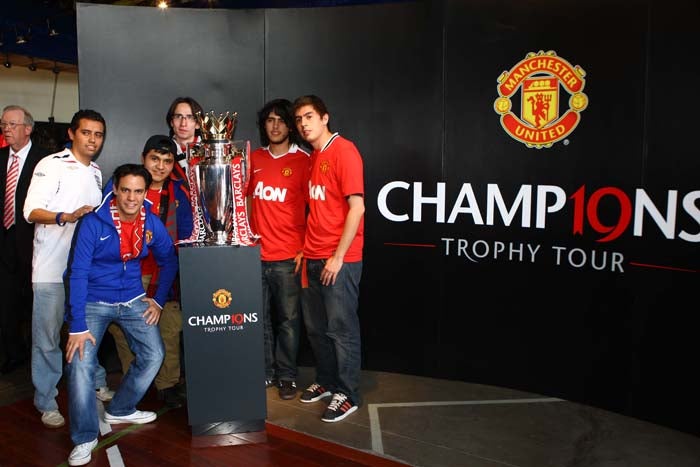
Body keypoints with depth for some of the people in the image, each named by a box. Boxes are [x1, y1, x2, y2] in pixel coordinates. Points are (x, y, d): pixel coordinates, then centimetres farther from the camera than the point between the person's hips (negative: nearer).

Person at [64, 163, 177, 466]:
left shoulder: (152, 224, -4)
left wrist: (158, 300, 4)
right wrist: (77, 326, -23)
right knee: (80, 362, -18)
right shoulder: (93, 223, -17)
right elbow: (78, 273, -19)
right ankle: (85, 438, -1)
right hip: (93, 300, -4)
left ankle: (120, 410, 24)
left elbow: (168, 262, 11)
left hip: (132, 299, 4)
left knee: (154, 354, -1)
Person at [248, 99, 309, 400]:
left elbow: (313, 208, -3)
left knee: (287, 319, 4)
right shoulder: (254, 158, 11)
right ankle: (265, 372, 22)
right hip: (256, 253, 4)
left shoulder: (303, 160, -1)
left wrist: (304, 249, -8)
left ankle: (286, 376, 16)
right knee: (259, 318, 9)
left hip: (287, 256, -3)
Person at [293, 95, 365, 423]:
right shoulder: (313, 158, 15)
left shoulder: (343, 152, -11)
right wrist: (306, 249, 12)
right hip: (313, 257, 8)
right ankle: (326, 381, 32)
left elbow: (357, 207, -17)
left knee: (341, 328, 1)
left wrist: (338, 257, -17)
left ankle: (348, 394, 14)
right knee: (315, 326, 15)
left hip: (339, 259, -8)